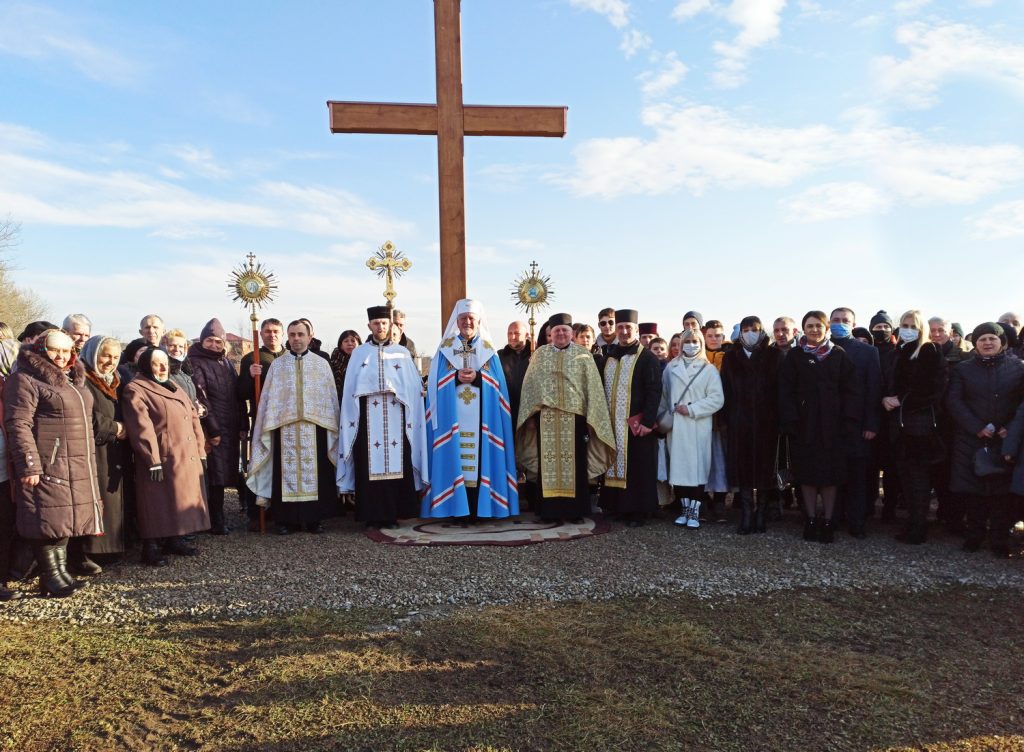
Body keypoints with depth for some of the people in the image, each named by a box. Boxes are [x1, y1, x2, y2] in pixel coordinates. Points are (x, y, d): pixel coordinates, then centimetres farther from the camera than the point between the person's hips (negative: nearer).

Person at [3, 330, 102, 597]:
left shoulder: (73, 379, 17)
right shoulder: (24, 379, -8)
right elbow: (18, 425, -15)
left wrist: (89, 463, 22)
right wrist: (29, 465, -21)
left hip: (78, 466, 8)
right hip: (47, 466, -8)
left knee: (64, 518, 13)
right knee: (49, 520, -3)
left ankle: (61, 570, 22)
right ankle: (49, 578, 6)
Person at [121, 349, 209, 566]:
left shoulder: (174, 388, 17)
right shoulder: (135, 391, -7)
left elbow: (193, 419, 16)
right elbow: (142, 428, -16)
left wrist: (200, 450, 9)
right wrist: (154, 461, -22)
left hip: (187, 459, 8)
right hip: (163, 460, -8)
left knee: (181, 501, 12)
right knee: (159, 505, -3)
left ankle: (175, 540, 23)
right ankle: (152, 548, 6)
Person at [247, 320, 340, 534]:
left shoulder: (322, 364, 10)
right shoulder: (277, 365, 11)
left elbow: (332, 398, 9)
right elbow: (267, 399, 8)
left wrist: (332, 426, 2)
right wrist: (268, 426, 0)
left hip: (315, 427, 0)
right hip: (285, 427, 0)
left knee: (315, 472, 0)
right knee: (287, 471, 0)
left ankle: (315, 518, 9)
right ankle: (285, 519, 7)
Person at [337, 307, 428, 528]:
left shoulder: (402, 353, 11)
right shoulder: (359, 353, 11)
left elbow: (414, 388, 6)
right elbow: (350, 390, 8)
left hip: (395, 418, 0)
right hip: (368, 419, 0)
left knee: (396, 465, -2)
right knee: (370, 465, -2)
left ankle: (393, 513, 6)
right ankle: (373, 515, 4)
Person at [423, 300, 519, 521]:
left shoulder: (488, 350, 10)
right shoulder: (445, 348, 9)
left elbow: (497, 382, 2)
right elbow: (436, 382, 2)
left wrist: (477, 377, -14)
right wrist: (456, 377, -15)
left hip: (480, 418, 0)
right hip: (453, 417, 0)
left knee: (479, 461, -2)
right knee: (454, 460, -5)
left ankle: (479, 509, 3)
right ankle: (456, 509, 0)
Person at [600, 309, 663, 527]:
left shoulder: (647, 358, -6)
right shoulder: (609, 357, 12)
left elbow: (653, 392, -12)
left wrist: (647, 422, -18)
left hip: (637, 424, -6)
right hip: (612, 424, 6)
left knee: (637, 470, 1)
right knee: (615, 466, 10)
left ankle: (638, 512, 10)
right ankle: (617, 507, 20)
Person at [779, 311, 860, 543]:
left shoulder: (839, 355, 4)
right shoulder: (794, 356, 3)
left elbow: (850, 391, 2)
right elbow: (786, 392, -1)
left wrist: (849, 421, -7)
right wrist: (790, 422, -9)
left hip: (832, 425, 0)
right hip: (804, 425, 0)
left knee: (830, 473, 3)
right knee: (807, 473, 4)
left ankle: (827, 521, 12)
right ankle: (811, 520, 13)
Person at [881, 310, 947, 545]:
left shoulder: (930, 352, -5)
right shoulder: (899, 353, 15)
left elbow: (933, 388, -13)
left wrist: (901, 401, -14)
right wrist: (886, 399, -4)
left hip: (920, 421, -6)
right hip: (900, 421, 6)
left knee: (918, 473, -3)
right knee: (905, 471, 7)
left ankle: (918, 528, 2)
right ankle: (915, 521, 16)